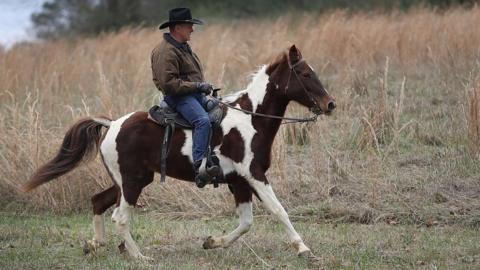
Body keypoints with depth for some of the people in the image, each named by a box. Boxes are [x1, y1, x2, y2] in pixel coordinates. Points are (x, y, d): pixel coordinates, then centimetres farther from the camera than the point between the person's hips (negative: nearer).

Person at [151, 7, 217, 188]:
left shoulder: (183, 47, 20)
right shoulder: (166, 52, -13)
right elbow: (168, 84, -22)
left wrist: (204, 86, 17)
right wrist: (198, 86, -19)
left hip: (195, 94, 11)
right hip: (178, 97, -11)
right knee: (203, 120, -32)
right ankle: (199, 167, -41)